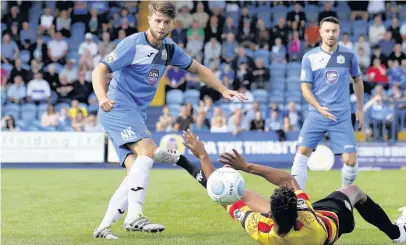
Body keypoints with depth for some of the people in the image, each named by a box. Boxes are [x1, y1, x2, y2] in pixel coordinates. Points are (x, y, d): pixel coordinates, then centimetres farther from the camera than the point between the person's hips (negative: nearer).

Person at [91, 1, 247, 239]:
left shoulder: (170, 49, 9)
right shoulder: (133, 44, -12)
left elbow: (198, 68, 22)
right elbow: (99, 70, -16)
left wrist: (224, 90, 14)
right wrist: (102, 97, -34)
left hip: (137, 114, 7)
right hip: (118, 107, -7)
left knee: (136, 172, -6)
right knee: (148, 150, -27)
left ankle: (103, 227, -5)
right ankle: (134, 217, -31)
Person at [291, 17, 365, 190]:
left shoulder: (348, 55, 2)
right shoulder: (309, 57, -2)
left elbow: (358, 80, 17)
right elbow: (305, 88, -2)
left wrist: (360, 109, 19)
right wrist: (320, 108, -18)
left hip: (342, 116, 0)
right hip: (316, 114, 0)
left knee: (350, 161, -6)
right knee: (302, 152, -12)